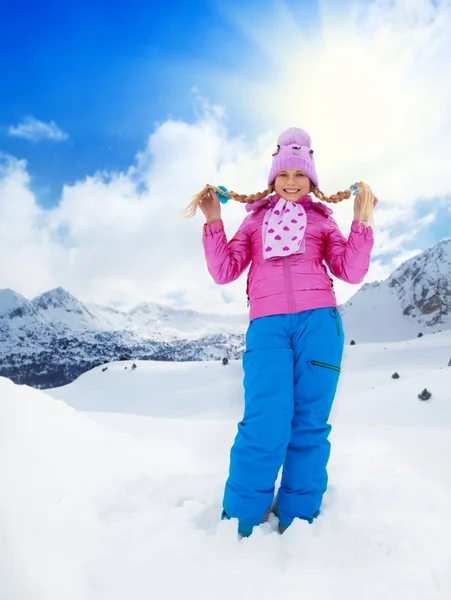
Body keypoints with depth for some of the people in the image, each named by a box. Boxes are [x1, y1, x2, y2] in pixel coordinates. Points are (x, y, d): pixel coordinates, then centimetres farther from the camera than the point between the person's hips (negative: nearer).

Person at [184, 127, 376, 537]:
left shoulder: (322, 219, 20)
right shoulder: (255, 219, 20)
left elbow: (352, 272, 9)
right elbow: (224, 272, 10)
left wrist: (362, 221, 0)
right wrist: (214, 222, 1)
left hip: (319, 319, 1)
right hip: (267, 324, -1)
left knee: (309, 422, -2)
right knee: (267, 423, -15)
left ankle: (298, 521, 11)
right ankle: (241, 521, 2)